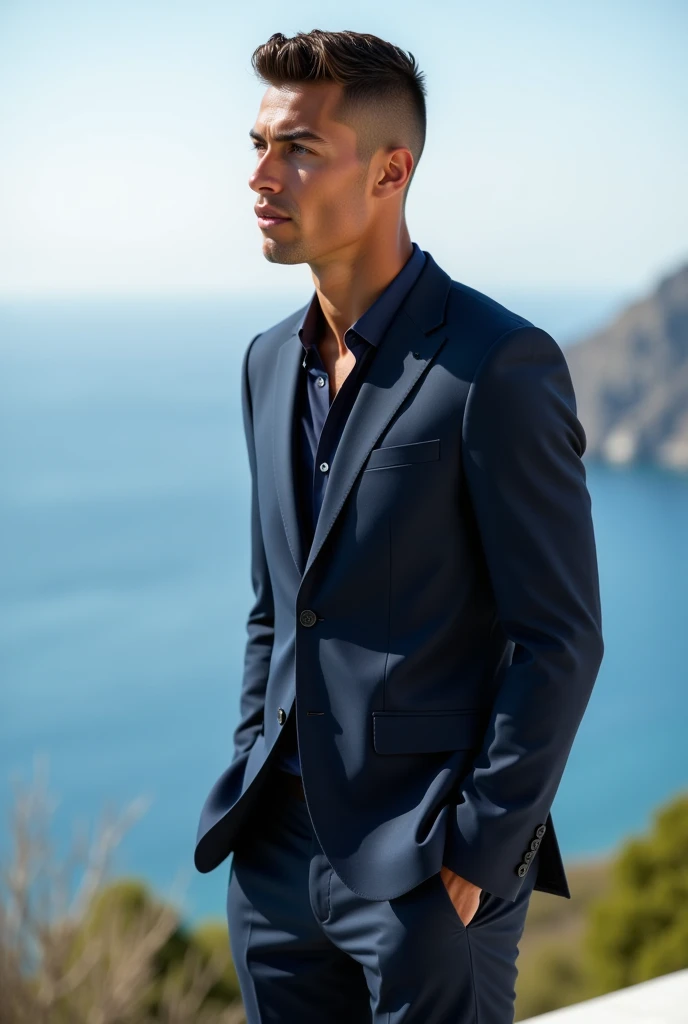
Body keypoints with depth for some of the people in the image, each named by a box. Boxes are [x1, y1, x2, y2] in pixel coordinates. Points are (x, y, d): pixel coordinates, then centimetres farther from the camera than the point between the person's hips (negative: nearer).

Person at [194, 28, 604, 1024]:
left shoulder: (498, 364, -13)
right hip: (279, 858, 7)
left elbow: (561, 638, -13)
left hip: (429, 869, -6)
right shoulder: (272, 362, 9)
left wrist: (476, 857, -14)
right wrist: (251, 794, 11)